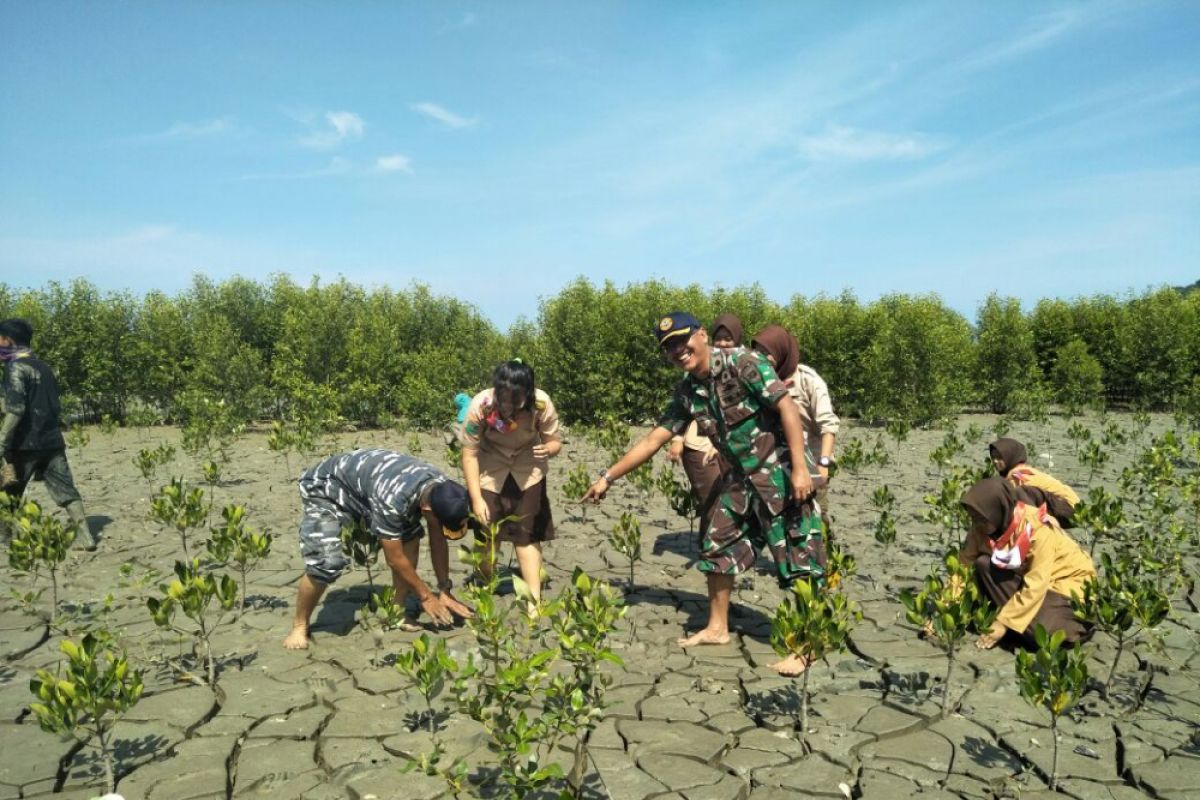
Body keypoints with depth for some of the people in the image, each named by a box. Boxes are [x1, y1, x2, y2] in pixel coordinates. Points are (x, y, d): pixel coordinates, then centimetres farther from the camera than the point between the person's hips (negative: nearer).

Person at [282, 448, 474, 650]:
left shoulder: (440, 488, -20)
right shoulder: (392, 499, -42)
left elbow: (438, 542, -7)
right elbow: (395, 559, -29)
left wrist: (445, 591, -6)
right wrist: (425, 596, -17)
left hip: (363, 486, 7)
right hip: (325, 490, -7)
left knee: (410, 536, -8)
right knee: (327, 563, -24)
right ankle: (299, 626, 0)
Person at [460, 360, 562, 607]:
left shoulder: (541, 404, -27)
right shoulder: (481, 405, -29)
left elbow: (555, 440, -13)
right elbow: (470, 453, -20)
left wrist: (548, 449, -38)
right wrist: (476, 499, -22)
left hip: (527, 472, 0)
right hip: (489, 472, 0)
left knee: (528, 534, -3)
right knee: (488, 534, 4)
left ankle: (535, 599, 5)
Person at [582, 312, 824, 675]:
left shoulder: (743, 362, -16)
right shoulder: (687, 392, 4)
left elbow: (786, 407, -19)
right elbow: (653, 439, 8)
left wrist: (800, 468, -24)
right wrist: (608, 477, 8)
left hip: (779, 470, -7)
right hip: (741, 476, 7)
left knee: (798, 557, -3)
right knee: (718, 547, 12)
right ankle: (717, 628, 28)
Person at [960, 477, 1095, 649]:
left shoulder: (1038, 530, -32)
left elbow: (1035, 586, -31)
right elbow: (964, 561, -12)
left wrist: (1004, 622, -29)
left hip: (1069, 579, -5)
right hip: (1026, 573, 6)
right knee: (983, 564, -21)